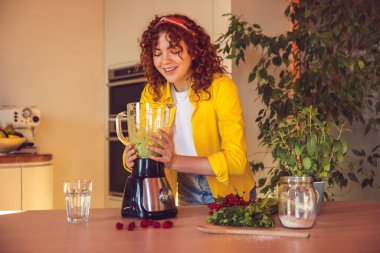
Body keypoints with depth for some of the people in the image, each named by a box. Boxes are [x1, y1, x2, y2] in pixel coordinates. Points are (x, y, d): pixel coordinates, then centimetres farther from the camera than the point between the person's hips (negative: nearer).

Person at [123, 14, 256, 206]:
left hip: (229, 195, -3)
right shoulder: (152, 92, -5)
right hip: (187, 196, 3)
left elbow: (237, 160, -23)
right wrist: (131, 158, -24)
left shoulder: (221, 87, -19)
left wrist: (175, 161, -34)